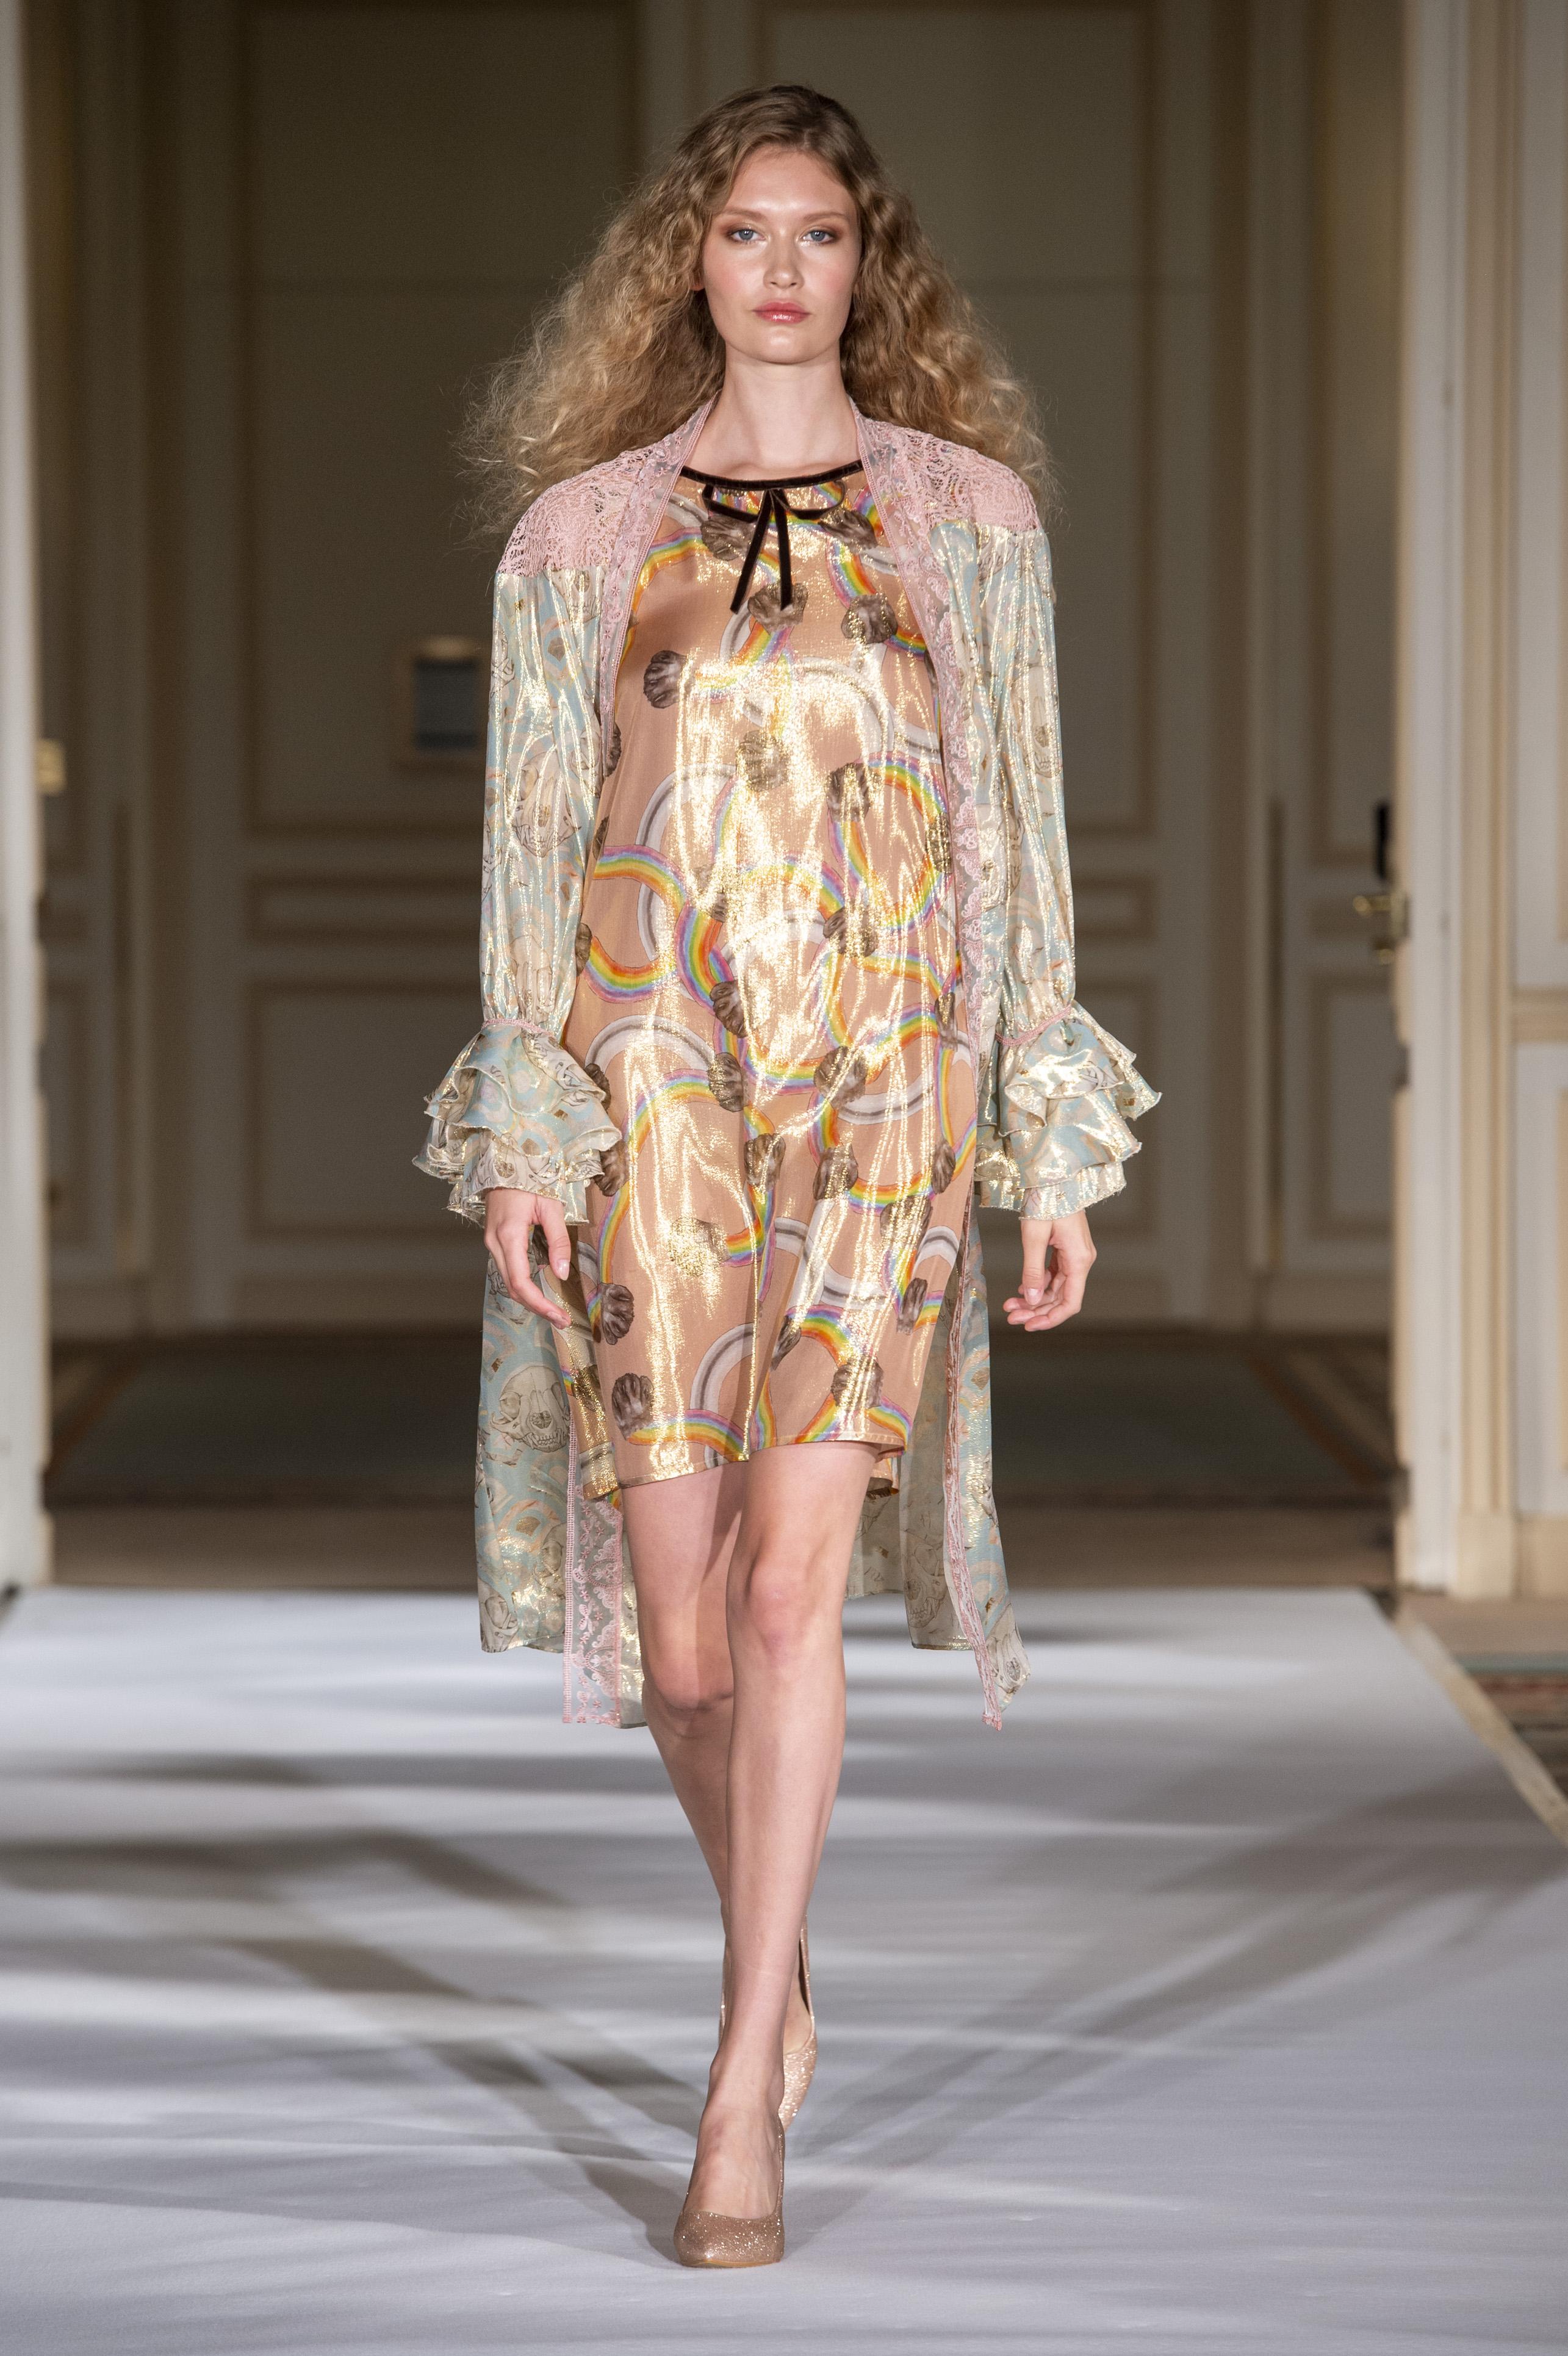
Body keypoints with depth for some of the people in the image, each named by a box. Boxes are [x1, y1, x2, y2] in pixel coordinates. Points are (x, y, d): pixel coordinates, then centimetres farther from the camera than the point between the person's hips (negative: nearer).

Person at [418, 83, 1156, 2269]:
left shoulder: (968, 508, 9)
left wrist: (1057, 1142, 4)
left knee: (794, 1575, -13)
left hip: (888, 1064, -1)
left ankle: (741, 2098, -8)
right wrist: (523, 1130, -3)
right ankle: (780, 1978, 28)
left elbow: (1017, 831, 8)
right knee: (678, 1623, 0)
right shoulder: (585, 522, 9)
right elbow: (533, 831, 6)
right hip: (655, 1065, 1)